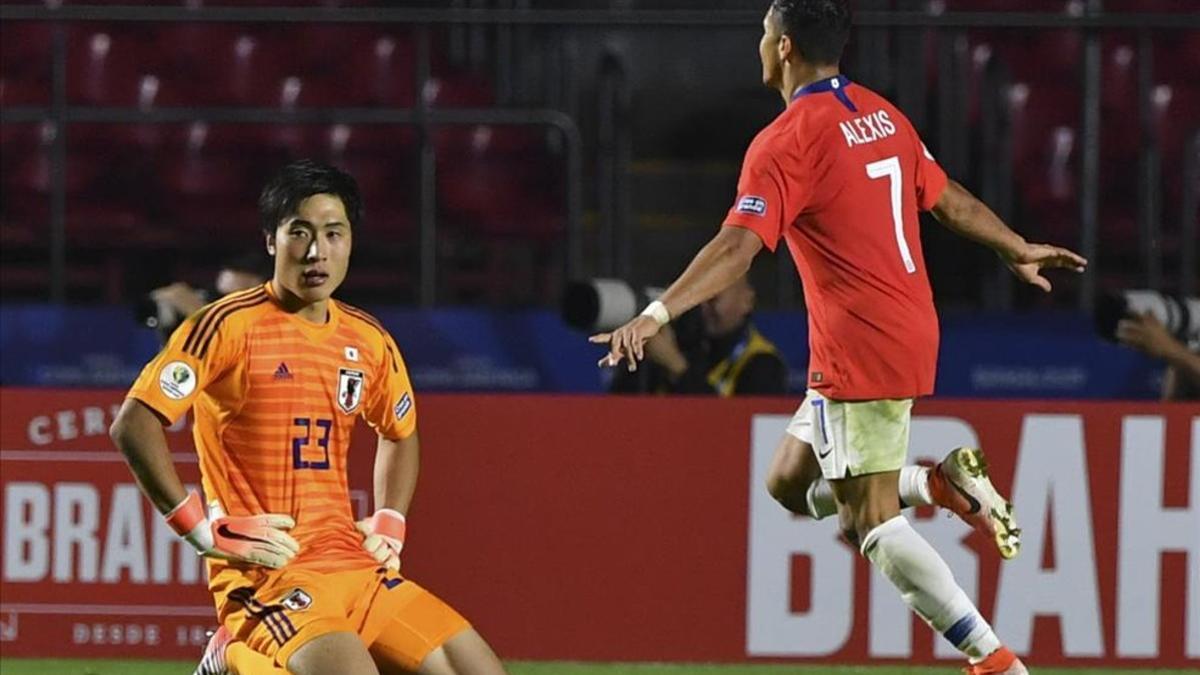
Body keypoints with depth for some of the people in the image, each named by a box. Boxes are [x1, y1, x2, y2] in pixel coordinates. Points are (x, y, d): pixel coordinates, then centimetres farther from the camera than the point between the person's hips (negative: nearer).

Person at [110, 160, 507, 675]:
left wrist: (389, 526, 17)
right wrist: (205, 530, -15)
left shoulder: (369, 342, 12)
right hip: (265, 572, -7)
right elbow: (133, 424, -12)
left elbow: (400, 434, 33)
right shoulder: (229, 326, -7)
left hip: (354, 564, 7)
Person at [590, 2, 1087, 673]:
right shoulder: (884, 116, 11)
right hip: (911, 334, 8)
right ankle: (943, 485, 5)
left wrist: (658, 314, -31)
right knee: (790, 483, 18)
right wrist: (1019, 250, 39)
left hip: (859, 351, -8)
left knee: (872, 522, -6)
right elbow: (949, 200, 23)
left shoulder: (785, 142, -13)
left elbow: (738, 246, -24)